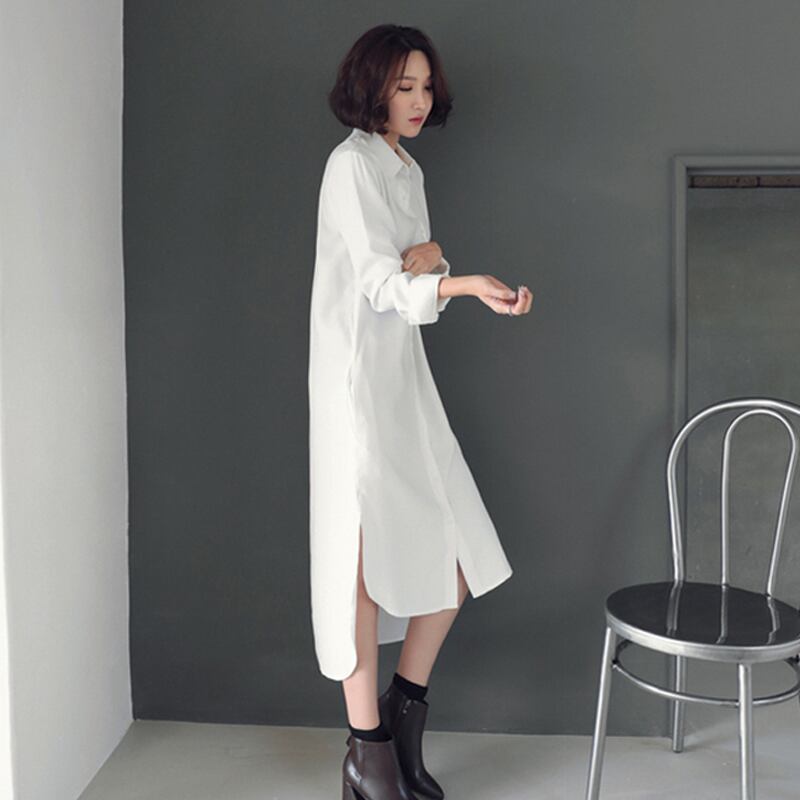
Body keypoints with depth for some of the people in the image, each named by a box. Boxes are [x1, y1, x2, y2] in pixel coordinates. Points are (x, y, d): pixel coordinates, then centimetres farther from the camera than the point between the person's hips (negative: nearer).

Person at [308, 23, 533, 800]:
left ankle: (405, 718, 22)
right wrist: (462, 284, -33)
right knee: (367, 553, -6)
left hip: (404, 372, 9)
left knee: (458, 552, 6)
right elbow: (379, 282, -16)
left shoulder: (408, 169, 18)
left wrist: (426, 261, -7)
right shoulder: (352, 163, -8)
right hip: (357, 375, -8)